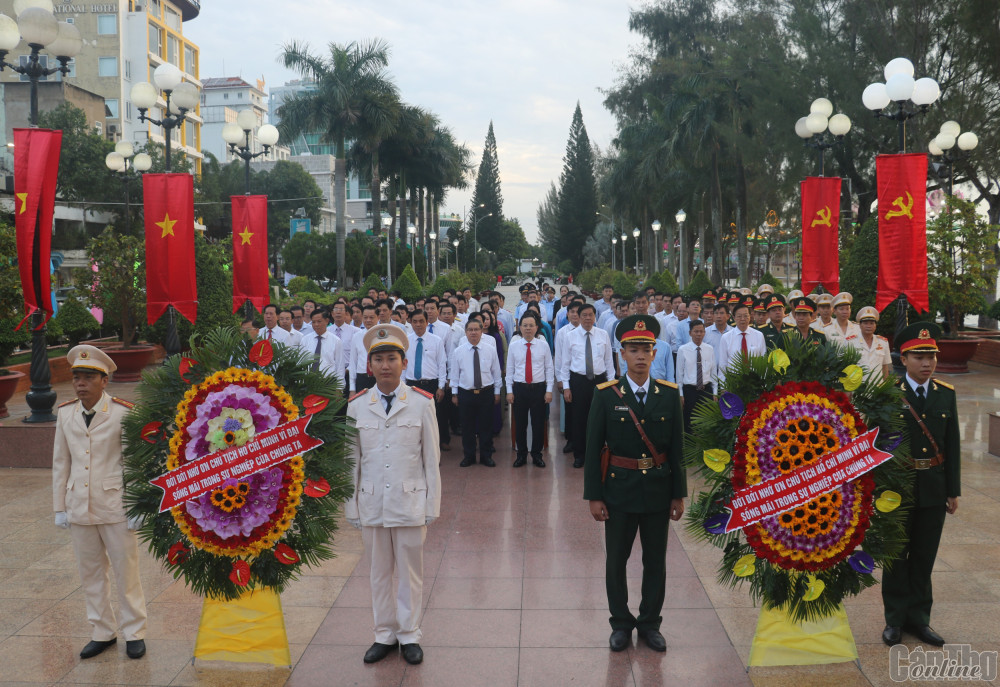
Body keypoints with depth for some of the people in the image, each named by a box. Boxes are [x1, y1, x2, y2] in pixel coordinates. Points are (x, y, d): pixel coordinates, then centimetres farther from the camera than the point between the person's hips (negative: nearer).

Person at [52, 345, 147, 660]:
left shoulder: (123, 413, -9)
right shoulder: (65, 413, 4)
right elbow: (60, 463, 10)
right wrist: (60, 507, 9)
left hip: (115, 508, -4)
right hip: (79, 509, 4)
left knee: (126, 572, 6)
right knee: (91, 574, 14)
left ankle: (134, 633, 20)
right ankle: (103, 632, 28)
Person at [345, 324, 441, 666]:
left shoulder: (422, 403, -3)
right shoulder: (356, 406, 1)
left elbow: (431, 459, 0)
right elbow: (351, 460, 5)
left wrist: (432, 505, -1)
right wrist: (351, 506, 4)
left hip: (410, 502, -1)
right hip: (371, 504, 2)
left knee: (410, 572, 9)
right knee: (379, 573, 13)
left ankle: (409, 635, 25)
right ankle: (385, 635, 28)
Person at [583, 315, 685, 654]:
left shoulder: (669, 394, -2)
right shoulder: (606, 394, -7)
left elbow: (677, 447, 1)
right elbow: (592, 448, -6)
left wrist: (679, 494, 1)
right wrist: (594, 496, -8)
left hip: (658, 489, 2)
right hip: (619, 488, -1)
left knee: (655, 560, 12)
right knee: (616, 560, 9)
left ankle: (650, 622, 29)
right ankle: (621, 623, 26)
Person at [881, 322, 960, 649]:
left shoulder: (946, 394, 4)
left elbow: (952, 445, 6)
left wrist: (953, 491, 5)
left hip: (934, 490, 3)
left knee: (924, 557, 12)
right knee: (896, 557, 9)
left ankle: (918, 618, 26)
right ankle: (895, 619, 22)